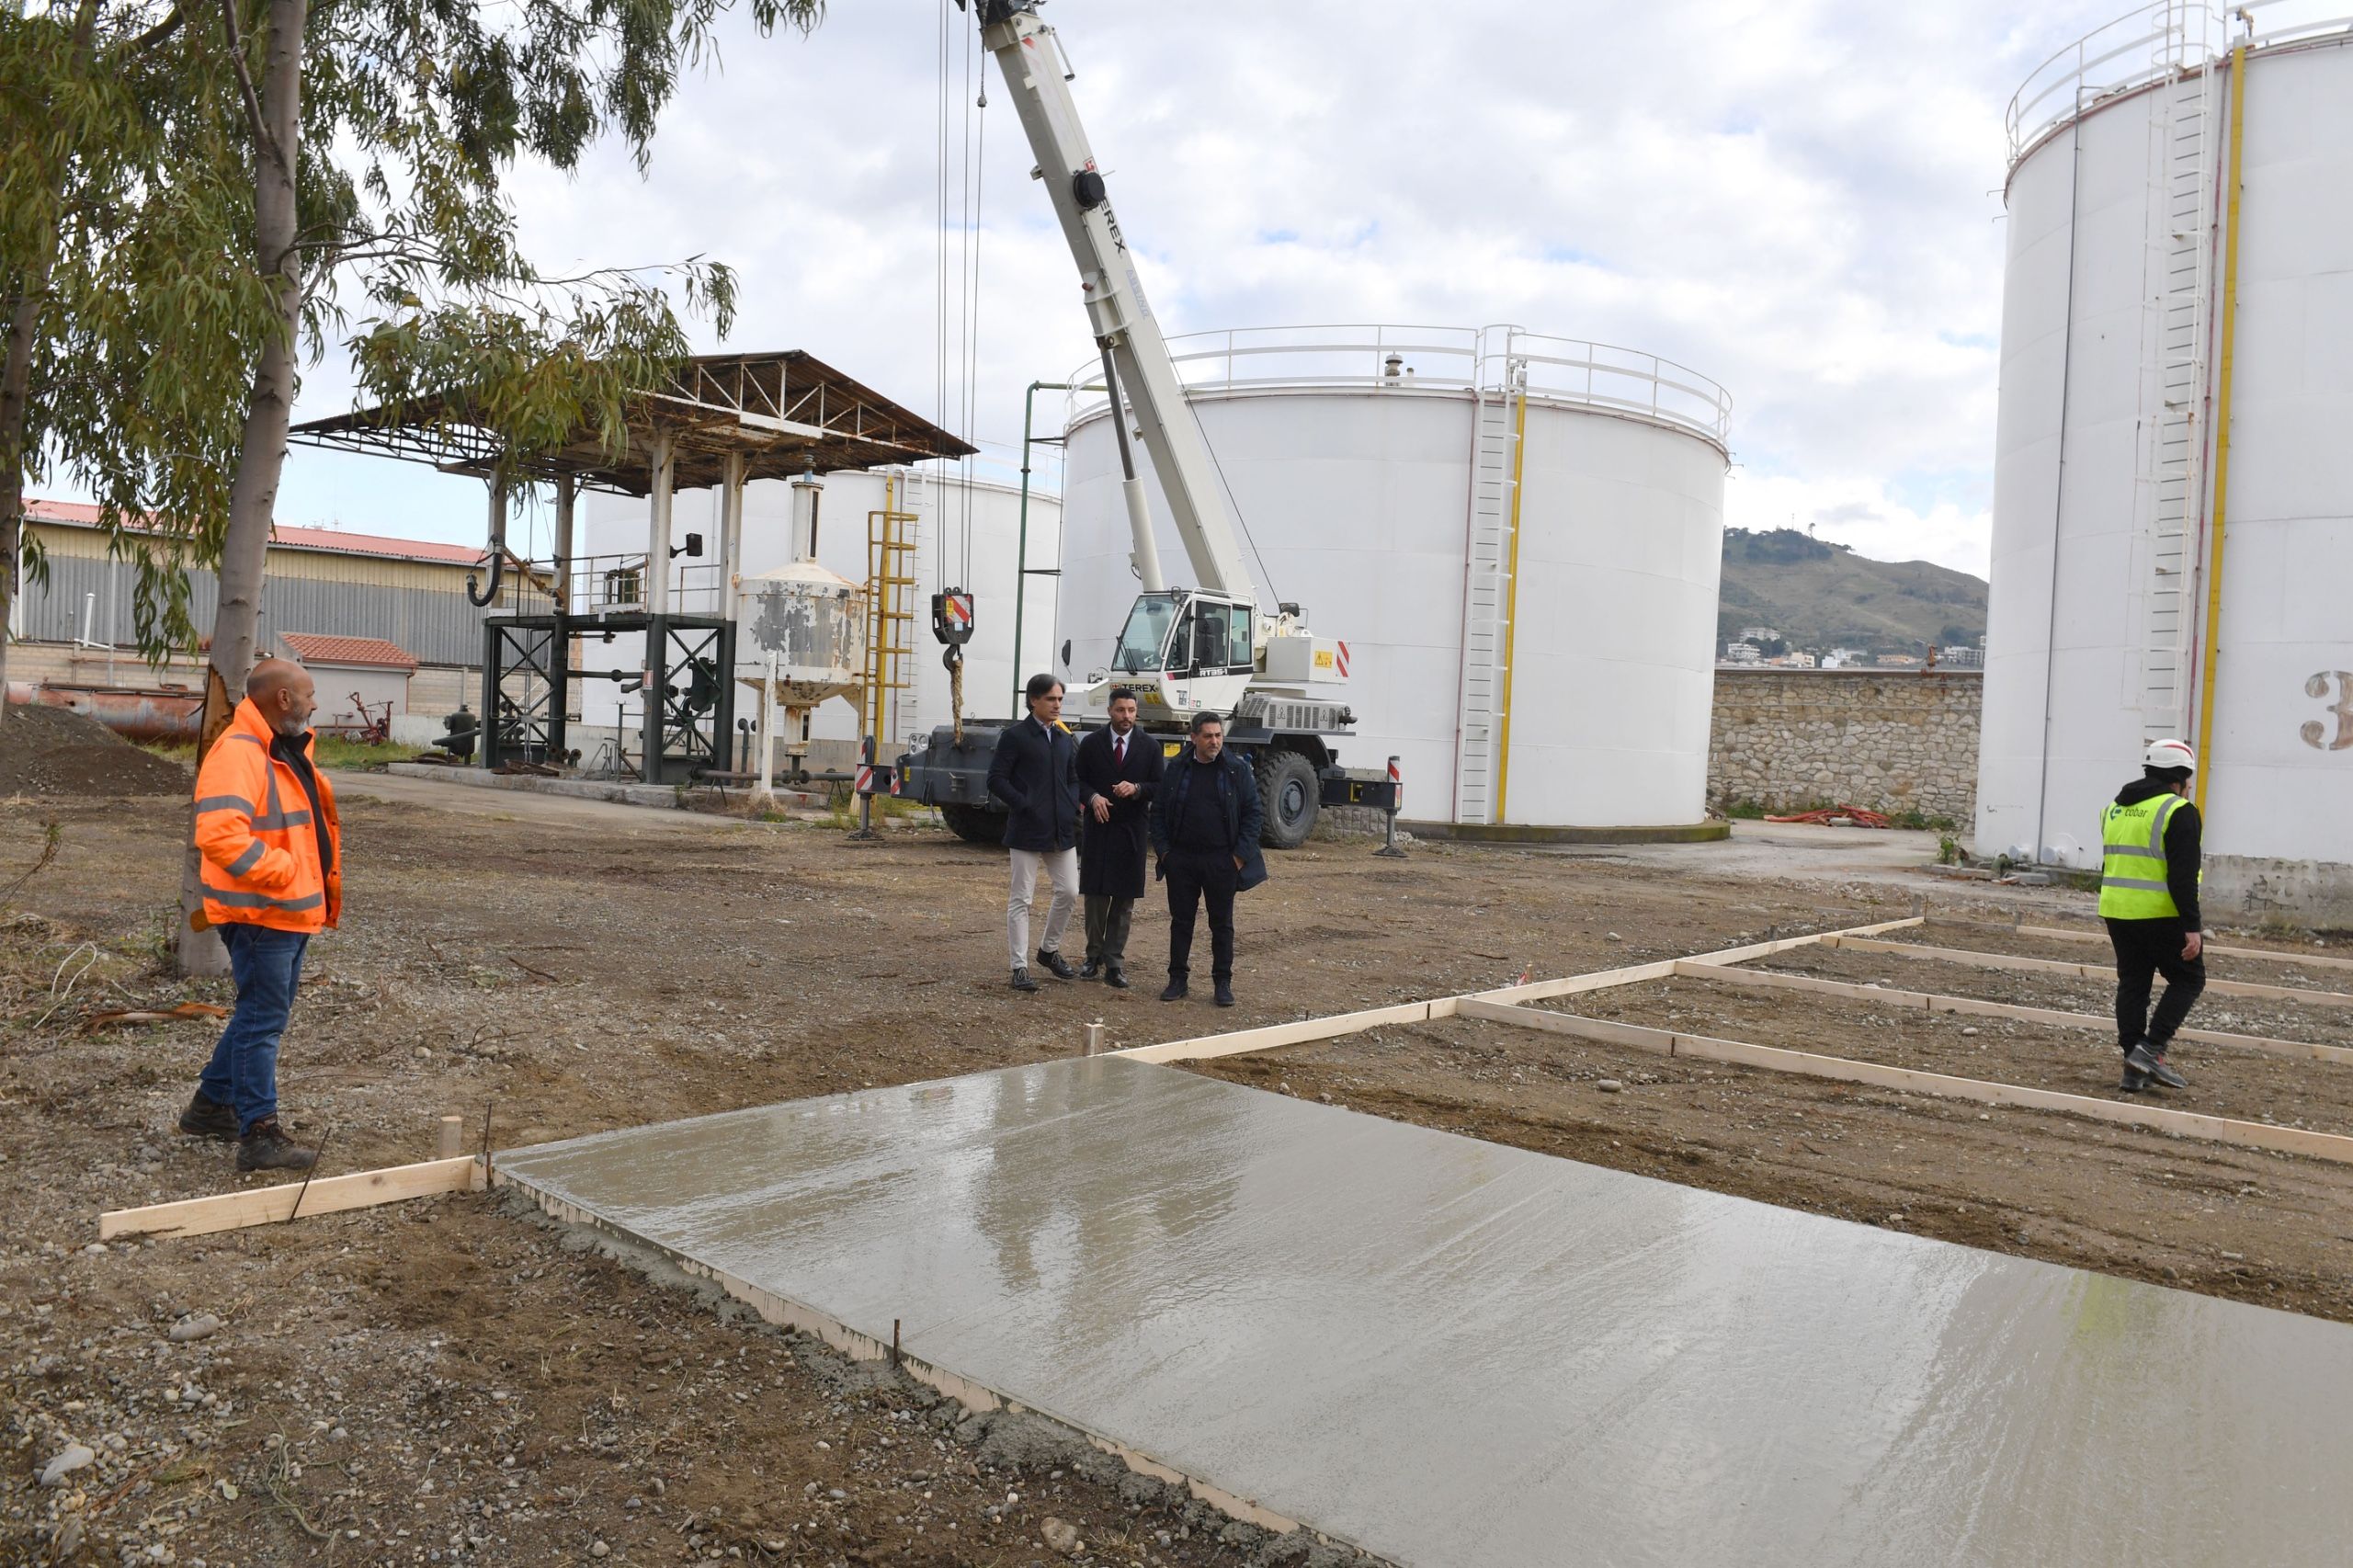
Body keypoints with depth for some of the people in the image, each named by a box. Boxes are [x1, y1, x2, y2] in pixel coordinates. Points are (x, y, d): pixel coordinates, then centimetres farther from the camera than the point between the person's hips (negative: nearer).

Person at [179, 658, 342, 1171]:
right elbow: (219, 833, -32)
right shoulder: (237, 753, -19)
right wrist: (283, 872, -25)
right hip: (261, 914, -10)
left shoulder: (288, 751, 14)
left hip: (293, 912, 10)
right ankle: (259, 1134, 1)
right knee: (263, 1019, -5)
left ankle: (211, 1105, 34)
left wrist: (323, 891, 17)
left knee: (262, 1013, 19)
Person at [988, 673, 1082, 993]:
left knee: (1069, 892, 7)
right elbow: (996, 779, -9)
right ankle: (1020, 966, 5)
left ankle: (1049, 949, 28)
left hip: (1061, 830, 6)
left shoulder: (1065, 739, 13)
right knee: (1021, 899, 0)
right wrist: (1025, 806, -15)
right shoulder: (1015, 736, -6)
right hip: (1027, 829, -6)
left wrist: (1072, 807, 5)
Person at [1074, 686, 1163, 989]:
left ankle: (1114, 963, 6)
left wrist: (1136, 789, -16)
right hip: (1098, 827, 0)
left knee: (1124, 899, 1)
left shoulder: (1150, 746, 4)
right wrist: (1092, 797, -14)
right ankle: (1094, 956, 19)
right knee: (1095, 896, 4)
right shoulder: (1091, 744, 4)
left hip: (1132, 830, 0)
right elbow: (1078, 781, 6)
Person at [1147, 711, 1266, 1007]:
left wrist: (1241, 854, -7)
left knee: (1222, 924, 7)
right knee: (1180, 921, 8)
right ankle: (1178, 979, 19)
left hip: (1222, 861, -1)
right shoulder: (1177, 770, 4)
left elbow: (1253, 813, 0)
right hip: (1181, 859, 1)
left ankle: (1223, 982, 15)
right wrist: (1163, 849, -1)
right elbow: (1158, 811, 8)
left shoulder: (1238, 770, -1)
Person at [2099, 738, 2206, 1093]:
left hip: (2117, 912, 7)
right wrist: (2192, 927, -18)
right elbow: (2183, 876, -18)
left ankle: (2134, 1069, 12)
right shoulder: (2178, 812, -11)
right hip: (2161, 915, -7)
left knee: (2132, 983, 11)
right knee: (2188, 979, 8)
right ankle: (2150, 1049, -3)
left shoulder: (2114, 808, 13)